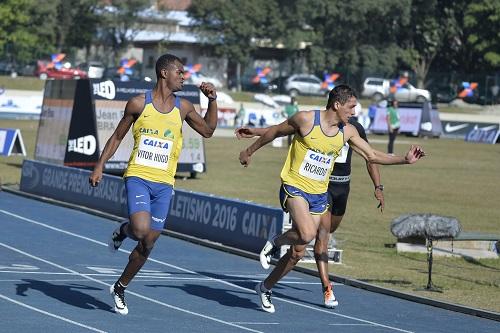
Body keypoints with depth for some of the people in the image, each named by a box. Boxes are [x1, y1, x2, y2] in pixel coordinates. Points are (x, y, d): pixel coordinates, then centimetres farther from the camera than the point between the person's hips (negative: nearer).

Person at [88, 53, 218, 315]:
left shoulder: (183, 108, 6)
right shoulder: (139, 104, -3)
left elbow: (208, 130, 18)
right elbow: (117, 136, 6)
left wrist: (212, 100, 4)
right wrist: (99, 166, 1)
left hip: (164, 184, 4)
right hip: (138, 177, -4)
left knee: (148, 243, 5)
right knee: (141, 229, -28)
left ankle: (120, 288, 23)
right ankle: (122, 232, 9)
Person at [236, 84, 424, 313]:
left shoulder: (347, 132, 2)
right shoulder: (306, 120, -13)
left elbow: (372, 156, 9)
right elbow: (274, 132, 1)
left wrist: (405, 160, -2)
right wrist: (249, 152, 12)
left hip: (319, 196, 5)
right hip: (294, 187, -5)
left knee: (298, 252, 5)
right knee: (307, 234, -30)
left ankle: (265, 288, 25)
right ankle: (274, 243, 1)